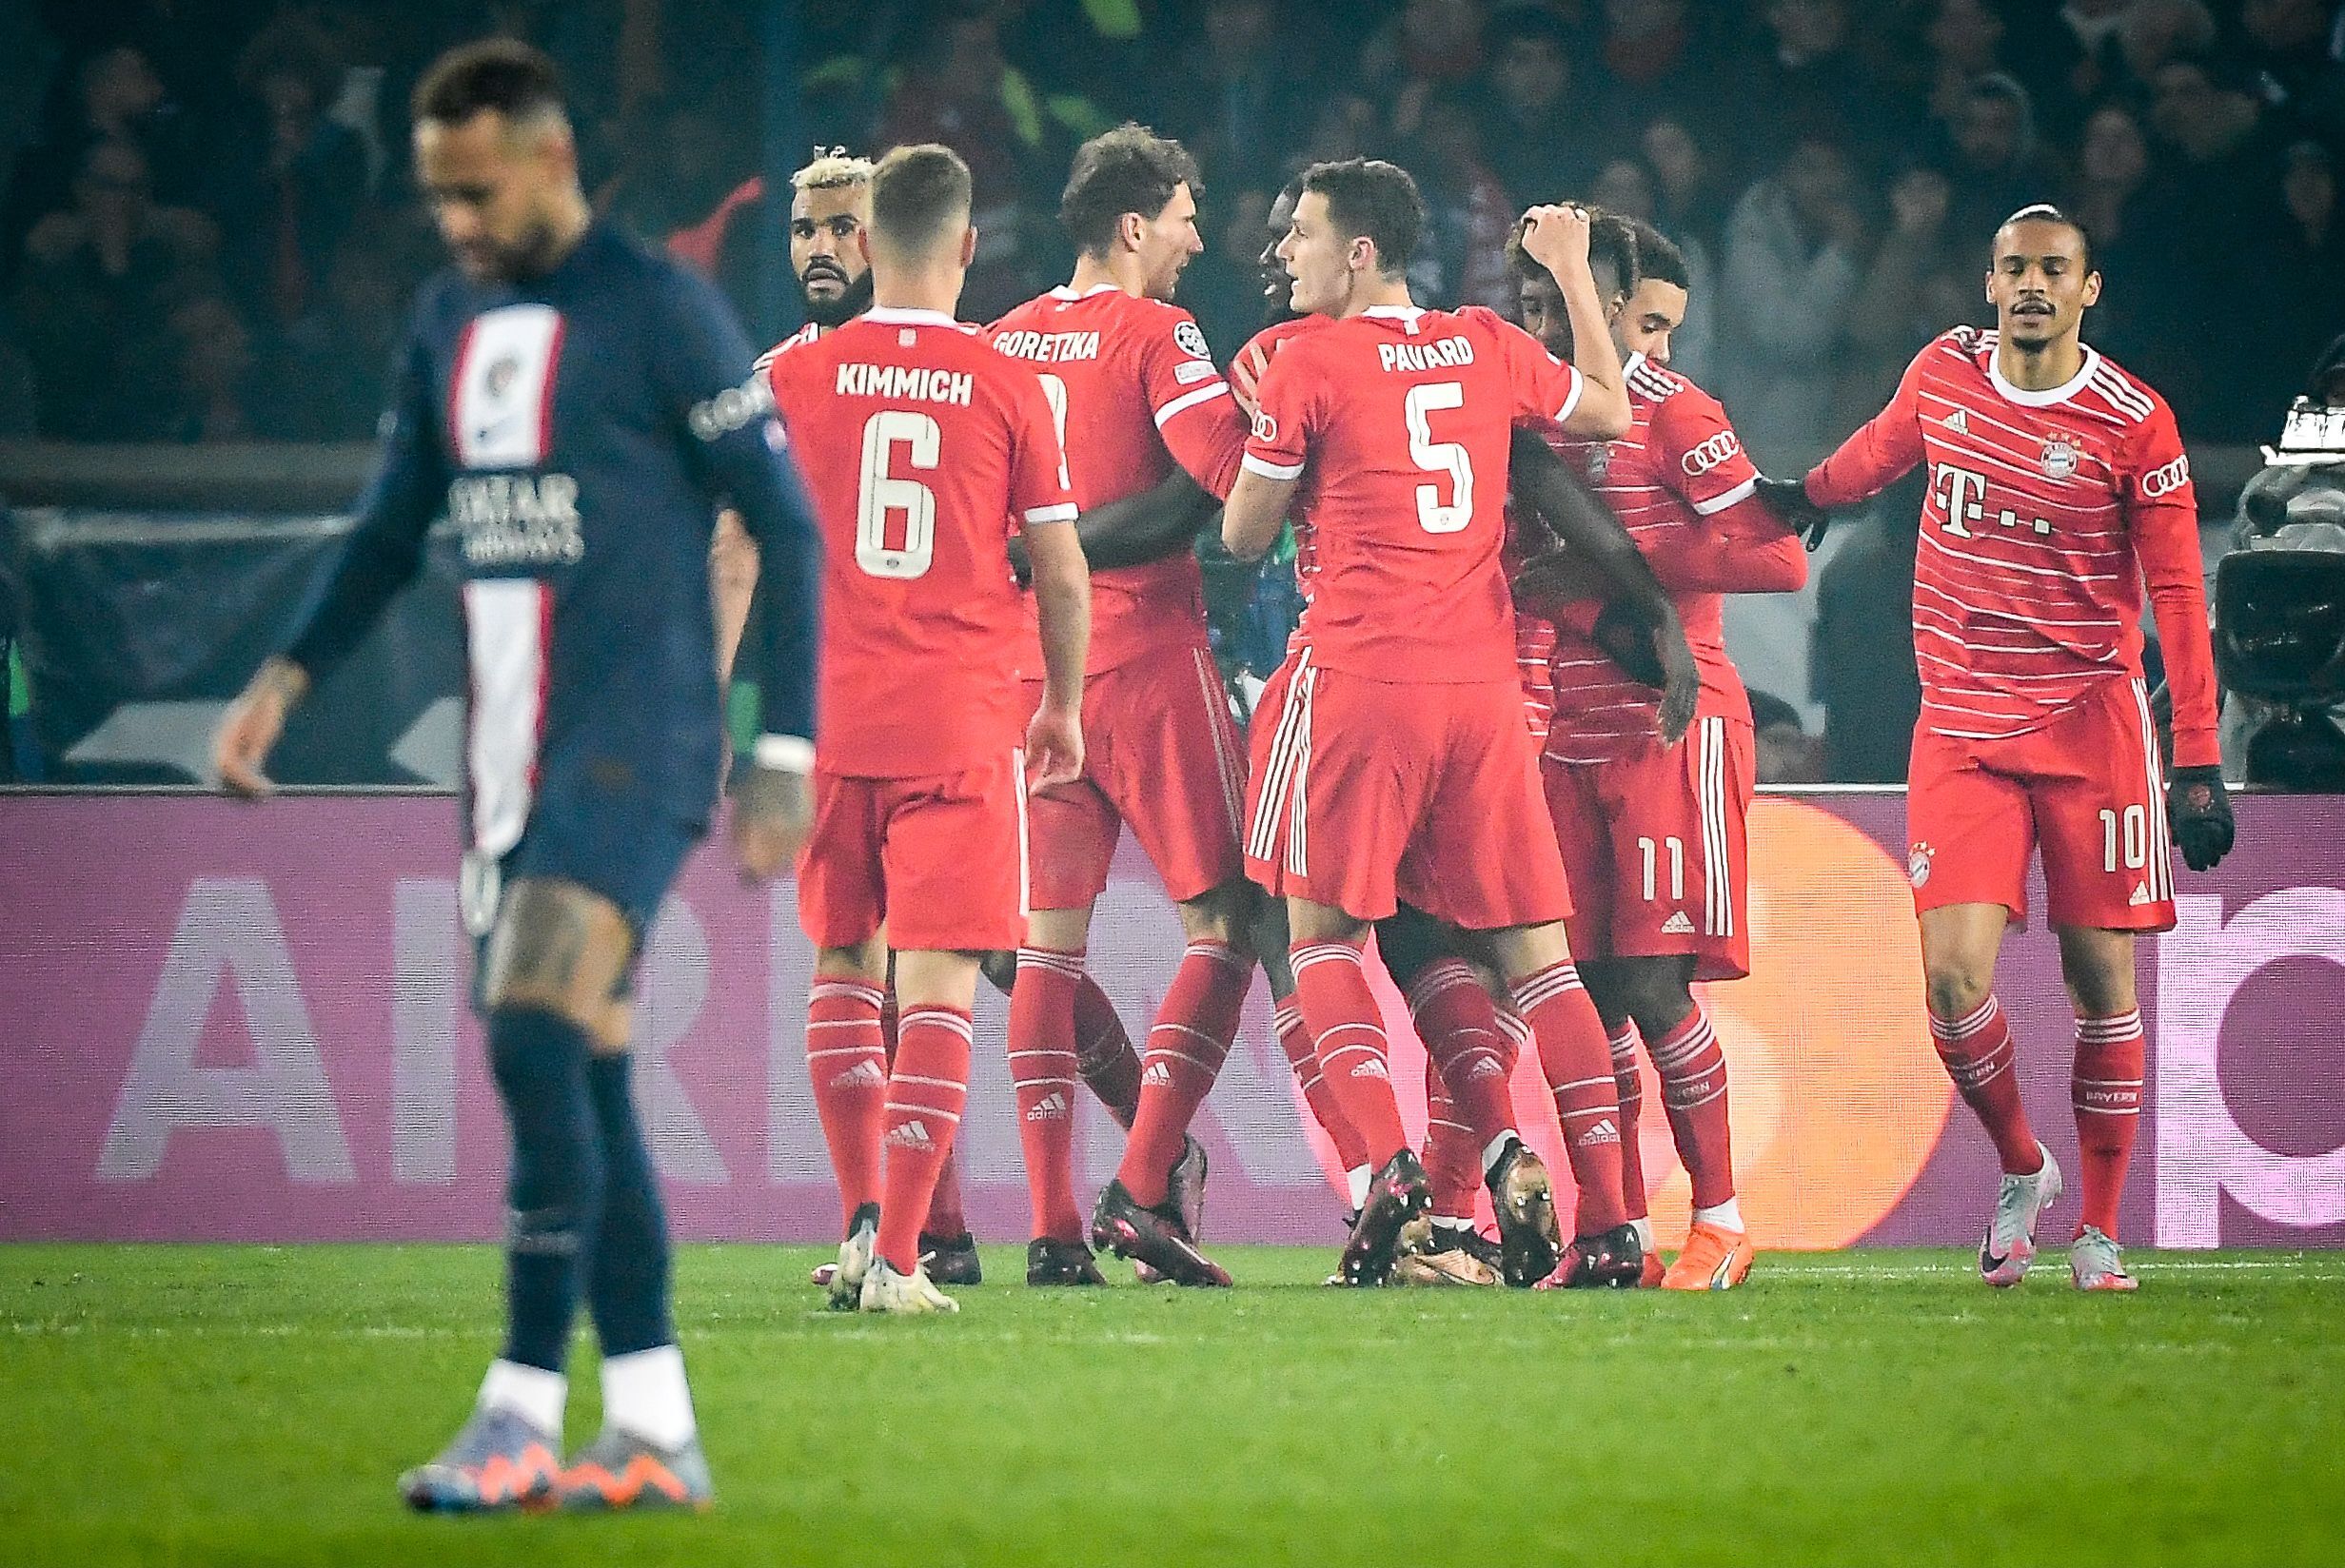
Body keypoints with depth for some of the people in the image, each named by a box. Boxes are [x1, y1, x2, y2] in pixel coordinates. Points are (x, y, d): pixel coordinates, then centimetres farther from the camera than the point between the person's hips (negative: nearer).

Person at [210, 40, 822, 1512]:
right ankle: (655, 1432, 10)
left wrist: (786, 750, -10)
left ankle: (525, 1411, -18)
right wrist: (291, 673, 6)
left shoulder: (659, 310, -7)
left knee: (540, 1046, -19)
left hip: (631, 750, -7)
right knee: (581, 1084, 6)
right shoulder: (450, 321, 14)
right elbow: (397, 525, 22)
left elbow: (786, 528, -5)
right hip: (510, 757, 7)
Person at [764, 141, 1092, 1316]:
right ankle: (896, 1256, -9)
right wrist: (1063, 709, 17)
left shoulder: (793, 378, 1)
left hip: (827, 716, 2)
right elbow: (1062, 572, 3)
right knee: (938, 977, -2)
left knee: (841, 963, 17)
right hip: (962, 722, -2)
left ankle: (863, 1219, 13)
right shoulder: (1006, 386, -2)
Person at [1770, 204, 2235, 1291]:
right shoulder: (1945, 371, 4)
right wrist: (1792, 498, 39)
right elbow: (1882, 450, 27)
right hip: (1963, 727, 2)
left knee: (2098, 977, 0)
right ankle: (2021, 1171, 16)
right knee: (1955, 978, -10)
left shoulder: (2134, 423, -6)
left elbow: (2178, 596, -5)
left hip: (2090, 722, -2)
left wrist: (2198, 763, -8)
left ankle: (2098, 1231, 11)